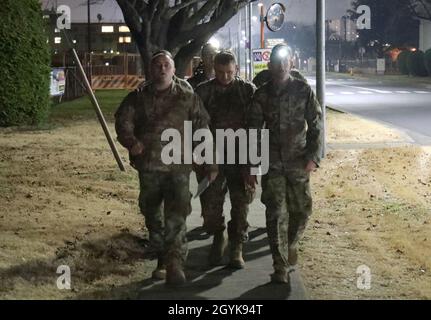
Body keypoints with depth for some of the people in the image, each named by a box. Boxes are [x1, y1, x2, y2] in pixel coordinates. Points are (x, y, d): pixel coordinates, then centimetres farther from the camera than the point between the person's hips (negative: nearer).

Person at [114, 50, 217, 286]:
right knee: (152, 215, 12)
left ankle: (175, 264, -15)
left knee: (176, 216, -15)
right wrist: (131, 141, -20)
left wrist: (210, 164, 3)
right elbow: (123, 121, 1)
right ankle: (162, 259, 28)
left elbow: (202, 131, 5)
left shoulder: (187, 97, 3)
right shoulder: (138, 97, 8)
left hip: (178, 167, -3)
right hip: (149, 166, 3)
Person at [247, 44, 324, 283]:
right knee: (276, 214, -3)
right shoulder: (262, 94, 5)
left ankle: (292, 243, 35)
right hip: (272, 162, 0)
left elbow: (316, 126, 1)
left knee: (302, 210, 4)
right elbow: (253, 129, 9)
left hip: (298, 162, 0)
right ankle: (280, 267, 2)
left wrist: (313, 157, -8)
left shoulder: (303, 90, 1)